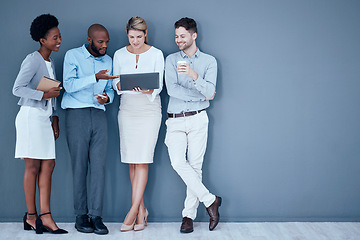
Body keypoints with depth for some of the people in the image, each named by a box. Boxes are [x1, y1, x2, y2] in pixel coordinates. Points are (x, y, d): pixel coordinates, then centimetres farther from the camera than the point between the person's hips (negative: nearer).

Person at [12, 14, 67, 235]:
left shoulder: (50, 62, 16)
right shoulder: (33, 60, -9)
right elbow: (17, 89, -16)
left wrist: (55, 119, 15)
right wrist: (44, 94, -21)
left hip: (44, 117, 8)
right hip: (31, 116, -8)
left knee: (48, 165, 2)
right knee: (33, 167, -2)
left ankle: (45, 215, 4)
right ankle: (31, 215, 7)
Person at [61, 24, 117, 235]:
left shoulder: (109, 61, 15)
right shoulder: (73, 56, 1)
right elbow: (69, 85, -10)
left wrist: (108, 97, -3)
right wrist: (95, 77, -21)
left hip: (99, 115, 4)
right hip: (77, 114, -3)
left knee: (99, 165, -4)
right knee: (79, 166, -2)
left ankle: (96, 215, -2)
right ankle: (81, 215, 6)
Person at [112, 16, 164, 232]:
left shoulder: (156, 54, -1)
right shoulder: (119, 55, 7)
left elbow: (159, 85, -4)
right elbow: (116, 83, 9)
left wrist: (148, 90, -26)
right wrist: (119, 85, -15)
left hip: (149, 110, -3)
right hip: (127, 110, 3)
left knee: (142, 161, -8)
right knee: (132, 161, 4)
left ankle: (134, 210, -6)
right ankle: (142, 210, 13)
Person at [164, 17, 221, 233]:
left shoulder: (209, 61, 8)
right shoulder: (171, 60, 11)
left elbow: (209, 91, -7)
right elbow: (172, 89, -4)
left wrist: (193, 75, -24)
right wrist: (201, 96, -4)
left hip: (197, 119, -1)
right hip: (175, 120, 1)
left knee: (195, 165, -3)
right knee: (178, 162, -15)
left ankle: (189, 214, 6)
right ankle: (210, 199, -2)